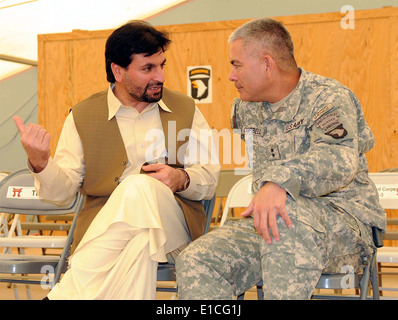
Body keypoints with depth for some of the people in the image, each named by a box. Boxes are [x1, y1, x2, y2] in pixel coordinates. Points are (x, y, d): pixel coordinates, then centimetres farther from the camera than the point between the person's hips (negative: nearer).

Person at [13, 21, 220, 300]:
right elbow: (62, 191, 6)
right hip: (102, 229, -1)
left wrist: (181, 179, -11)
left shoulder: (186, 109, 14)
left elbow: (211, 179, 13)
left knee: (141, 188, -34)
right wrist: (39, 162, -17)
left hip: (173, 225, 2)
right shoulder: (82, 117, 10)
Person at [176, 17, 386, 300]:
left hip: (341, 219, -6)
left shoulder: (328, 97, -10)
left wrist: (281, 181, -48)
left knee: (288, 213, -42)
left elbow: (338, 156, -33)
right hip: (269, 221, 7)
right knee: (195, 262, -18)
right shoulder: (246, 109, 14)